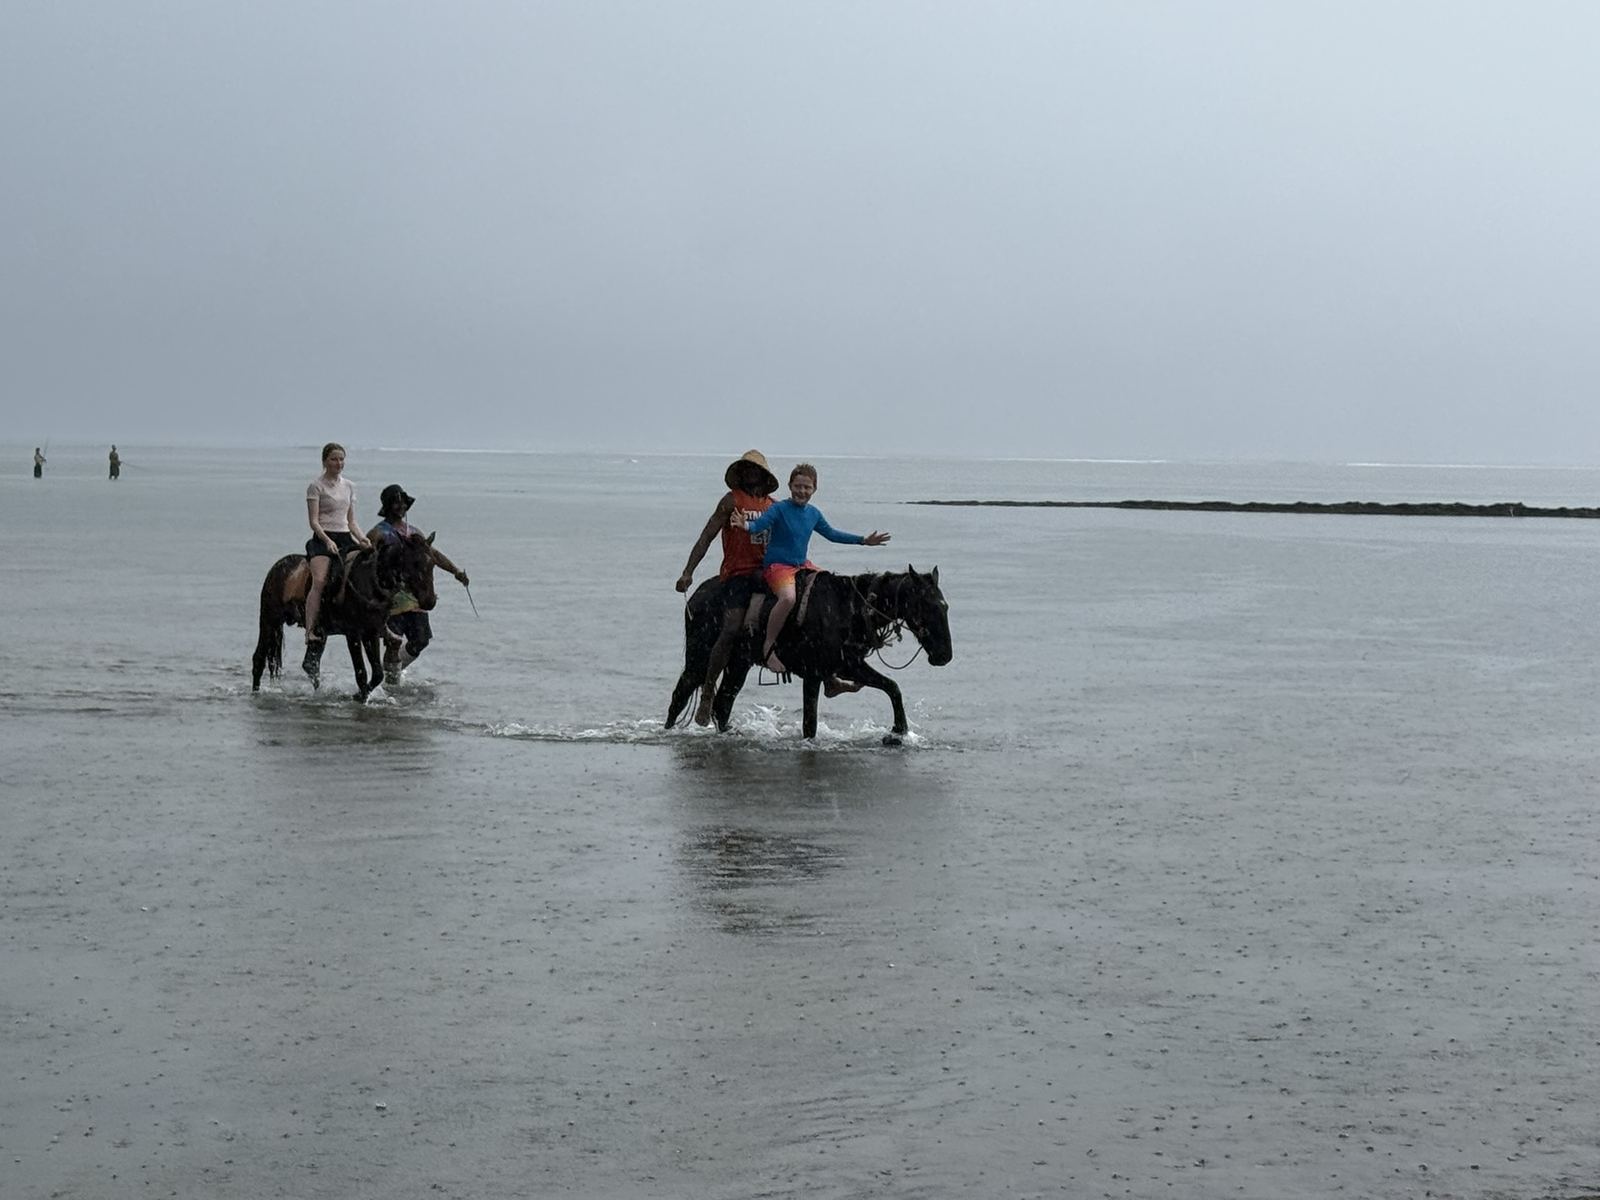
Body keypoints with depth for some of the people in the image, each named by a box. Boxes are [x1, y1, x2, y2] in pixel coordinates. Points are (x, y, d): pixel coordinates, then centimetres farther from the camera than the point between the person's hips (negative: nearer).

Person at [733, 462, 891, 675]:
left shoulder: (813, 513, 9)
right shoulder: (779, 509, -10)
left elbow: (831, 533, 24)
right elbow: (758, 525, -22)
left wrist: (863, 540, 26)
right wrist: (745, 525, -46)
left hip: (803, 566, 8)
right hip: (777, 566, -8)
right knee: (789, 597, -36)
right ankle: (768, 647, -22)